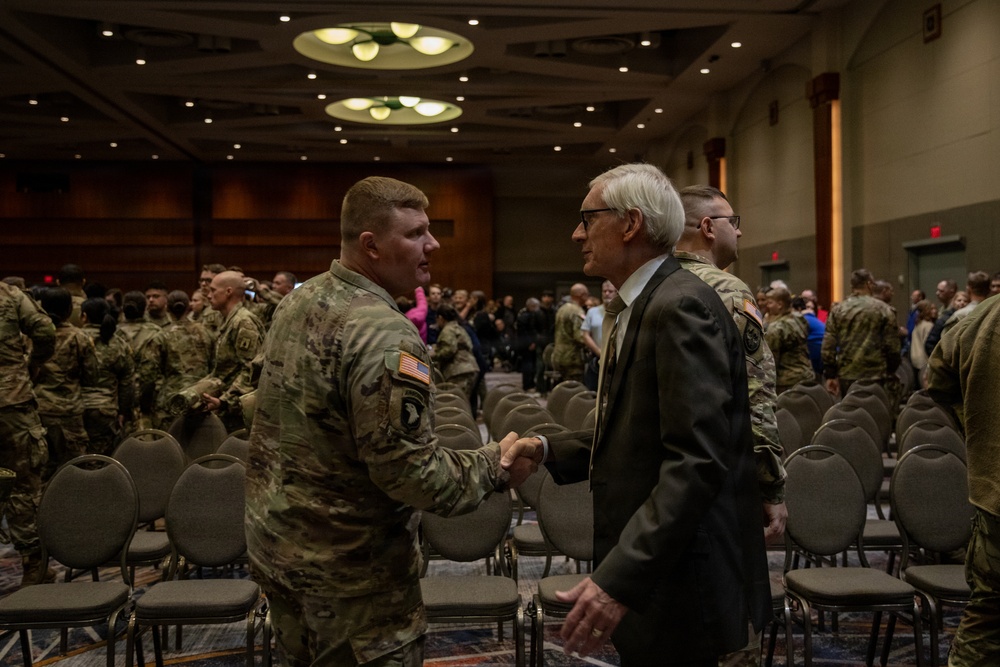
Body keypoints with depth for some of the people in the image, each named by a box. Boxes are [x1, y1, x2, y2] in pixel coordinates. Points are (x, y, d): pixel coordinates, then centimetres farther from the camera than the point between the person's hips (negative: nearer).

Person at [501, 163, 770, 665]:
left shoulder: (682, 306, -18)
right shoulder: (635, 309, 12)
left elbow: (697, 461, -26)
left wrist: (619, 579, -29)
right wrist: (548, 452, 4)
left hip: (681, 582, -9)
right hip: (644, 570, 9)